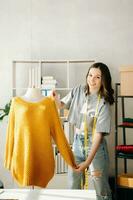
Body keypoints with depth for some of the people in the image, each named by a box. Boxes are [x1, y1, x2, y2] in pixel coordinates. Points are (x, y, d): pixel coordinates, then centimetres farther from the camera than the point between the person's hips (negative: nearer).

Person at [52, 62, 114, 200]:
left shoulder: (103, 104, -17)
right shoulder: (78, 91, -4)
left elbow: (98, 133, -21)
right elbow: (63, 105, 13)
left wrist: (88, 161, -27)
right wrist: (56, 99, -12)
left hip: (95, 144, -4)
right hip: (77, 141, 4)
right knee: (72, 186, 14)